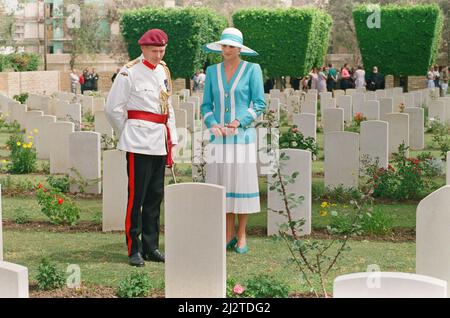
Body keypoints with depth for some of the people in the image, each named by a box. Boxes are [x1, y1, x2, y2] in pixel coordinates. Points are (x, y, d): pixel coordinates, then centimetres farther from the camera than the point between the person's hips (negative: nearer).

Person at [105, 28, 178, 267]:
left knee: (156, 195, 10)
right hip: (139, 144, -7)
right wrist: (128, 135, 5)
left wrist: (172, 140, 16)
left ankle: (151, 246, 18)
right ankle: (134, 250, 1)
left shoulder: (163, 71, 15)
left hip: (160, 143, 7)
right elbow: (113, 109, -4)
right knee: (136, 196, -5)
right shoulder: (129, 73, -6)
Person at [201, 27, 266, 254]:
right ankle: (228, 235, 11)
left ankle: (241, 236, 8)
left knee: (241, 182, -1)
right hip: (219, 136, 3)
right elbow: (206, 104, 11)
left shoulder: (252, 69, 1)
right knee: (221, 183, 2)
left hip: (243, 135, -3)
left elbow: (259, 104, -1)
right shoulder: (212, 71, 11)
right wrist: (212, 124, -7)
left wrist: (239, 121, -13)